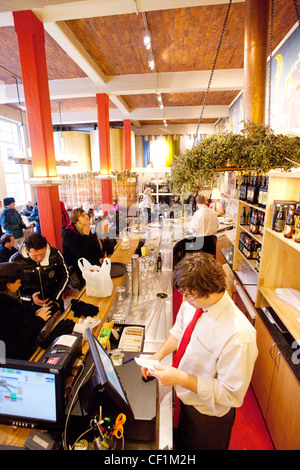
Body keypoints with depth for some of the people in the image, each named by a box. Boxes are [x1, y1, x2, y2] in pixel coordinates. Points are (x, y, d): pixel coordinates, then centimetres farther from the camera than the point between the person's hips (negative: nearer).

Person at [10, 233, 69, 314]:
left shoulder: (55, 254, -11)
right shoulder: (15, 261, -13)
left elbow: (65, 276, 2)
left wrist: (55, 299, -4)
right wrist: (30, 298, -18)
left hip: (54, 302, 0)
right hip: (30, 306, 0)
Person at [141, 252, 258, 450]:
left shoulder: (239, 337, -38)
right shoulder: (192, 303, -19)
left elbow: (231, 395, -27)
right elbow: (179, 330, 2)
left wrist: (182, 379, -32)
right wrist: (159, 354, -11)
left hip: (207, 415, -5)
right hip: (186, 398, 5)